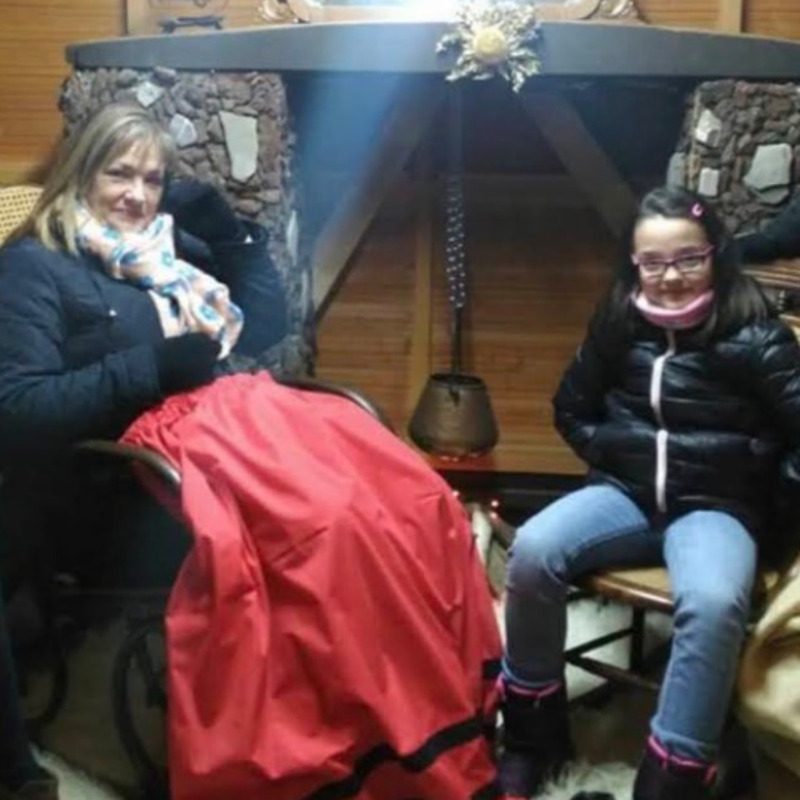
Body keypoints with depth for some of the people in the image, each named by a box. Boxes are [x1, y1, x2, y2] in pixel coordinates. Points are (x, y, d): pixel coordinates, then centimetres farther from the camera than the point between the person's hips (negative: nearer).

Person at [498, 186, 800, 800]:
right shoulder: (619, 324, 6)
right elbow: (572, 411, 19)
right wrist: (618, 454, 7)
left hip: (716, 507, -3)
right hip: (627, 492, 4)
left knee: (713, 603, -37)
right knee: (533, 550, -26)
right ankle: (534, 733, -8)